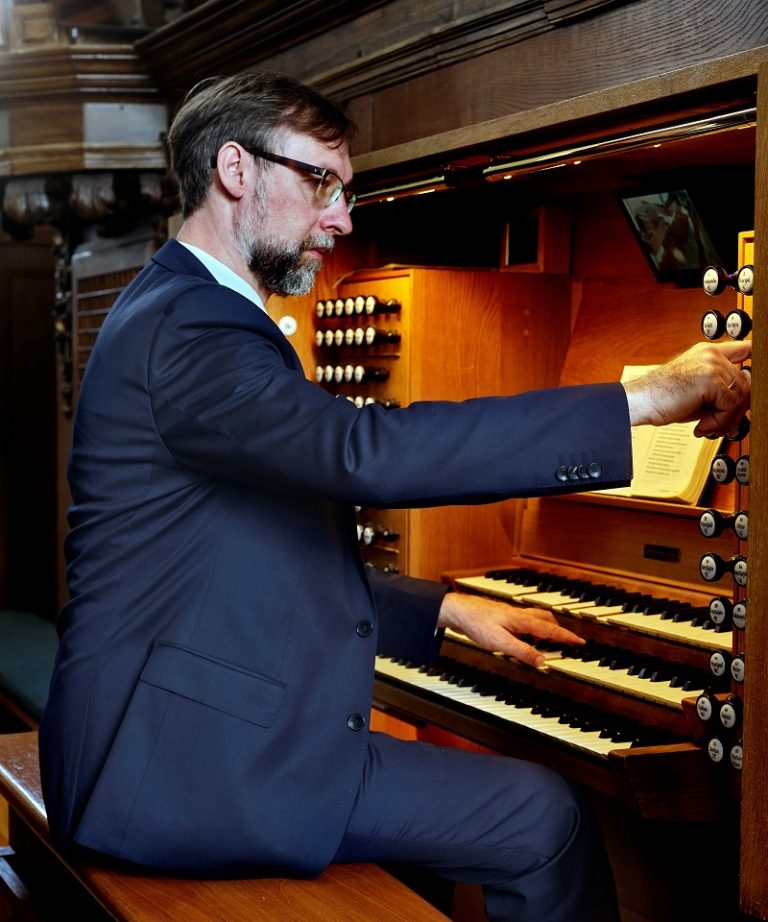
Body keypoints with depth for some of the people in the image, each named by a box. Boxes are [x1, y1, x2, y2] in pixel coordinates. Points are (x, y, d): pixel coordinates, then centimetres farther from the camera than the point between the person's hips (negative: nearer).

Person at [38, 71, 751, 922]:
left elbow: (287, 563, 20)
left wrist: (443, 610, 10)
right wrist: (649, 398, -29)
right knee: (545, 819, -11)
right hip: (180, 759, -11)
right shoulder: (184, 329, -17)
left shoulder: (185, 312, 17)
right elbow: (370, 452, -34)